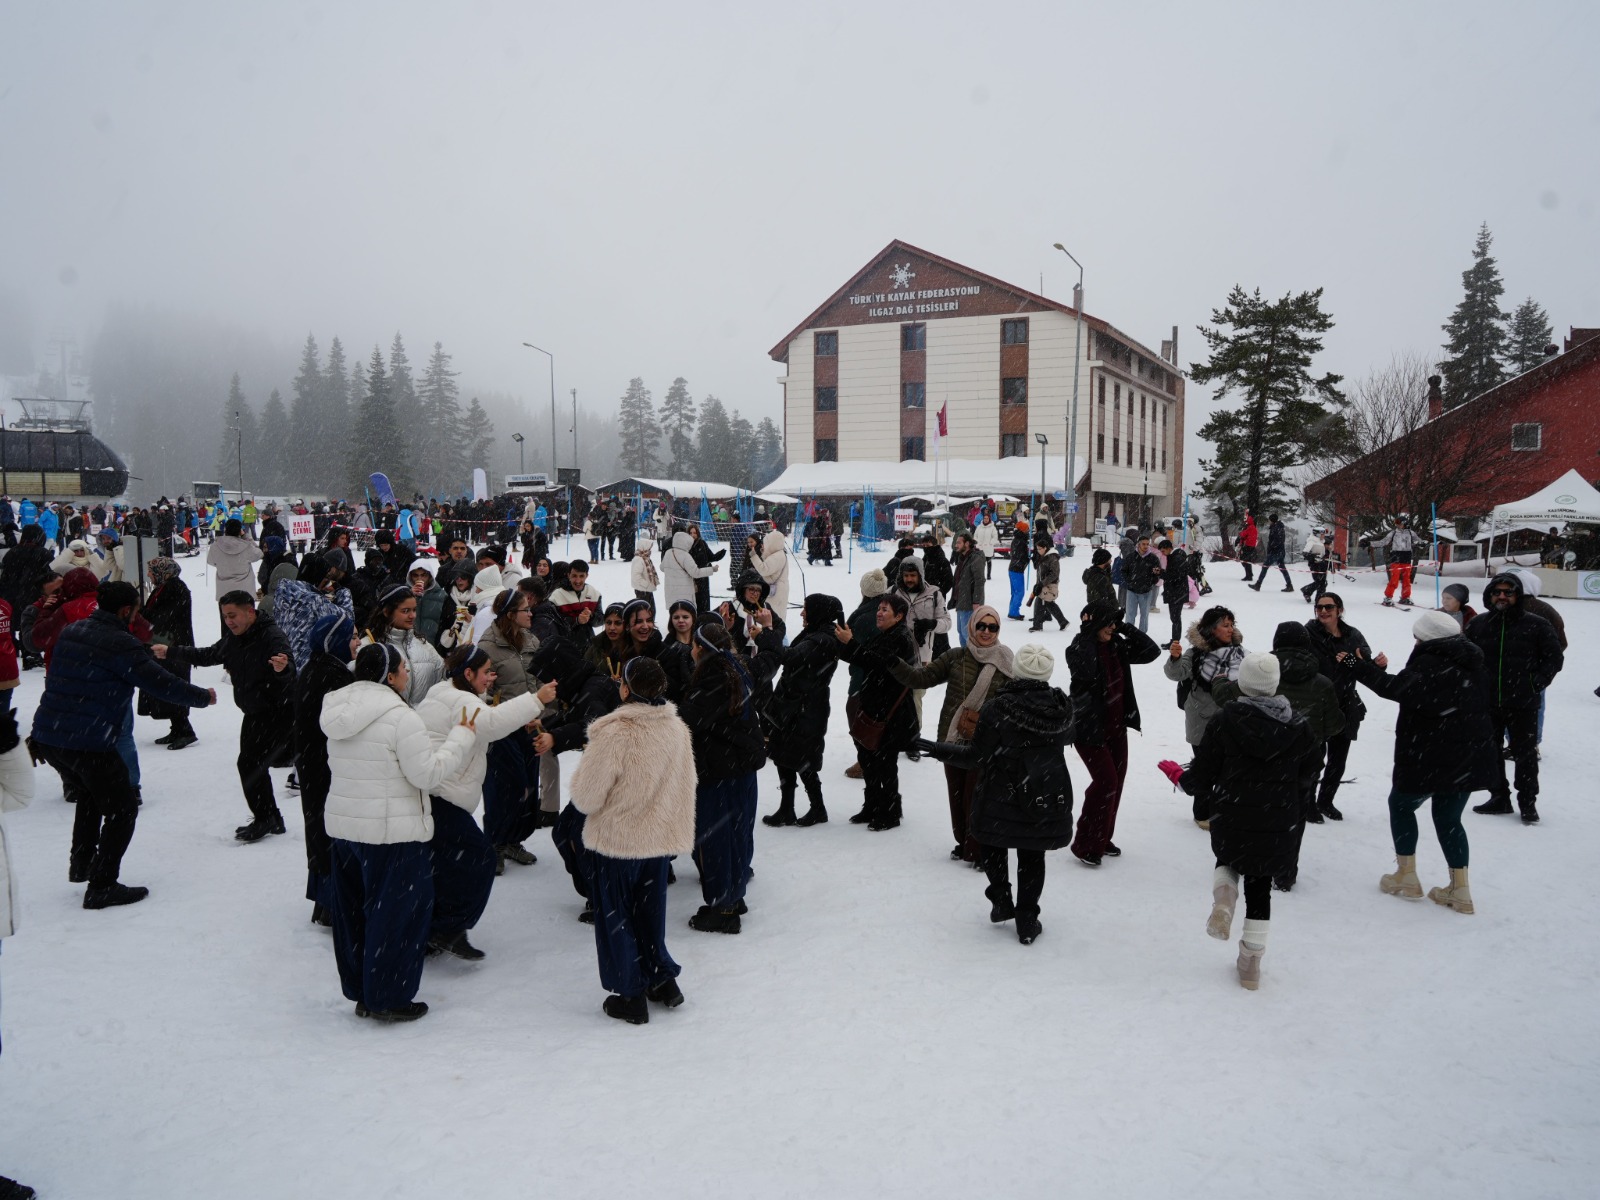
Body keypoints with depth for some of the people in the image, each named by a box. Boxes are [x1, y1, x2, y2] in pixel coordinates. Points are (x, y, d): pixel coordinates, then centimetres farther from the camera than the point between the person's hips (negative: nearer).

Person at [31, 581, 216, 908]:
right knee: (122, 808, 6)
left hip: (46, 735, 8)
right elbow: (161, 684, -13)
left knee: (88, 795, 31)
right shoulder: (121, 644, -14)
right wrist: (203, 697, 3)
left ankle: (81, 864, 36)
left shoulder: (71, 632, 10)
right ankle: (101, 886, 5)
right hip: (89, 743, -8)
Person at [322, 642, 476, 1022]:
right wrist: (461, 738, -9)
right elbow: (427, 774, -19)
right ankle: (389, 999, 12)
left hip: (342, 824, 8)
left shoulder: (339, 712, 5)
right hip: (392, 833, -8)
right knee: (395, 913, 4)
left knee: (355, 910, 17)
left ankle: (361, 992, 30)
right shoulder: (400, 717, -21)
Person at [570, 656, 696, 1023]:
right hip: (660, 841, 6)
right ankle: (663, 979, 30)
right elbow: (684, 787, 7)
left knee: (616, 918, 11)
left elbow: (587, 797, -17)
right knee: (649, 913, 22)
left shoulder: (614, 732, -24)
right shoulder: (677, 728, -5)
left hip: (615, 841, -5)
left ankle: (631, 995, 19)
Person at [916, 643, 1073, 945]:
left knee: (991, 846, 24)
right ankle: (1027, 922, 20)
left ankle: (1001, 901, 24)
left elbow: (978, 758, -12)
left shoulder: (997, 709, -17)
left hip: (1002, 799, -3)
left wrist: (940, 750, 0)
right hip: (1048, 800, 3)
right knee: (1032, 857, 16)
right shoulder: (1062, 708, -5)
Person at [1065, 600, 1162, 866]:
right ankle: (1085, 845, -1)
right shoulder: (1080, 648, -16)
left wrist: (1127, 629, -8)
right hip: (1089, 727, -8)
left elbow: (1151, 652, 0)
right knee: (1106, 782, -12)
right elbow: (1084, 670, -37)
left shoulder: (1117, 646, 4)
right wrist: (1088, 634, -30)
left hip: (1116, 726, 8)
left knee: (1116, 782, 13)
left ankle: (1102, 839, 28)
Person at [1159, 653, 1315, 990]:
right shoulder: (1298, 725, -3)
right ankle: (1251, 962, 18)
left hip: (1231, 820, -1)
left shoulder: (1225, 720, -11)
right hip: (1278, 825, 1)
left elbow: (1201, 777, -7)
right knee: (1260, 888, 15)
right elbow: (1303, 777, 9)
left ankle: (1223, 899, 0)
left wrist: (1178, 776, 13)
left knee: (1228, 859, 30)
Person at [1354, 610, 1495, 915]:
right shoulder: (1471, 666, 12)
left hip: (1431, 758, -7)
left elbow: (1397, 689, -30)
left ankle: (1406, 877, 14)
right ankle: (1460, 890, 13)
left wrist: (1361, 666, -21)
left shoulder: (1429, 664, -17)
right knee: (1448, 818, 16)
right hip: (1469, 759, 8)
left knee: (1401, 805, 13)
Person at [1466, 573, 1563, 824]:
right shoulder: (1477, 624, 3)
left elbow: (1554, 658, 1)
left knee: (1525, 754, 5)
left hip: (1523, 704, -3)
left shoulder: (1537, 625, -5)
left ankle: (1528, 802, 19)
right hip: (1486, 702, 4)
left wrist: (1537, 683, -8)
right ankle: (1499, 796, 29)